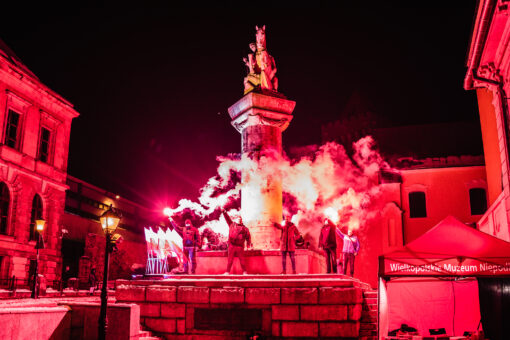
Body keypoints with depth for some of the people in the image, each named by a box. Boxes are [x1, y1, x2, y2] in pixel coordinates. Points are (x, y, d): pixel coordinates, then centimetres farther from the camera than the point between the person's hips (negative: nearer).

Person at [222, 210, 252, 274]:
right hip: (232, 245, 1)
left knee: (242, 259, 1)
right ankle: (227, 272, 7)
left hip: (240, 246, -1)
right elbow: (227, 218, 14)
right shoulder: (232, 224, 15)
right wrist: (223, 212, 6)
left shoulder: (244, 228, 10)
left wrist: (249, 245, 4)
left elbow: (248, 237, 9)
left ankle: (244, 272, 9)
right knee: (230, 259, 3)